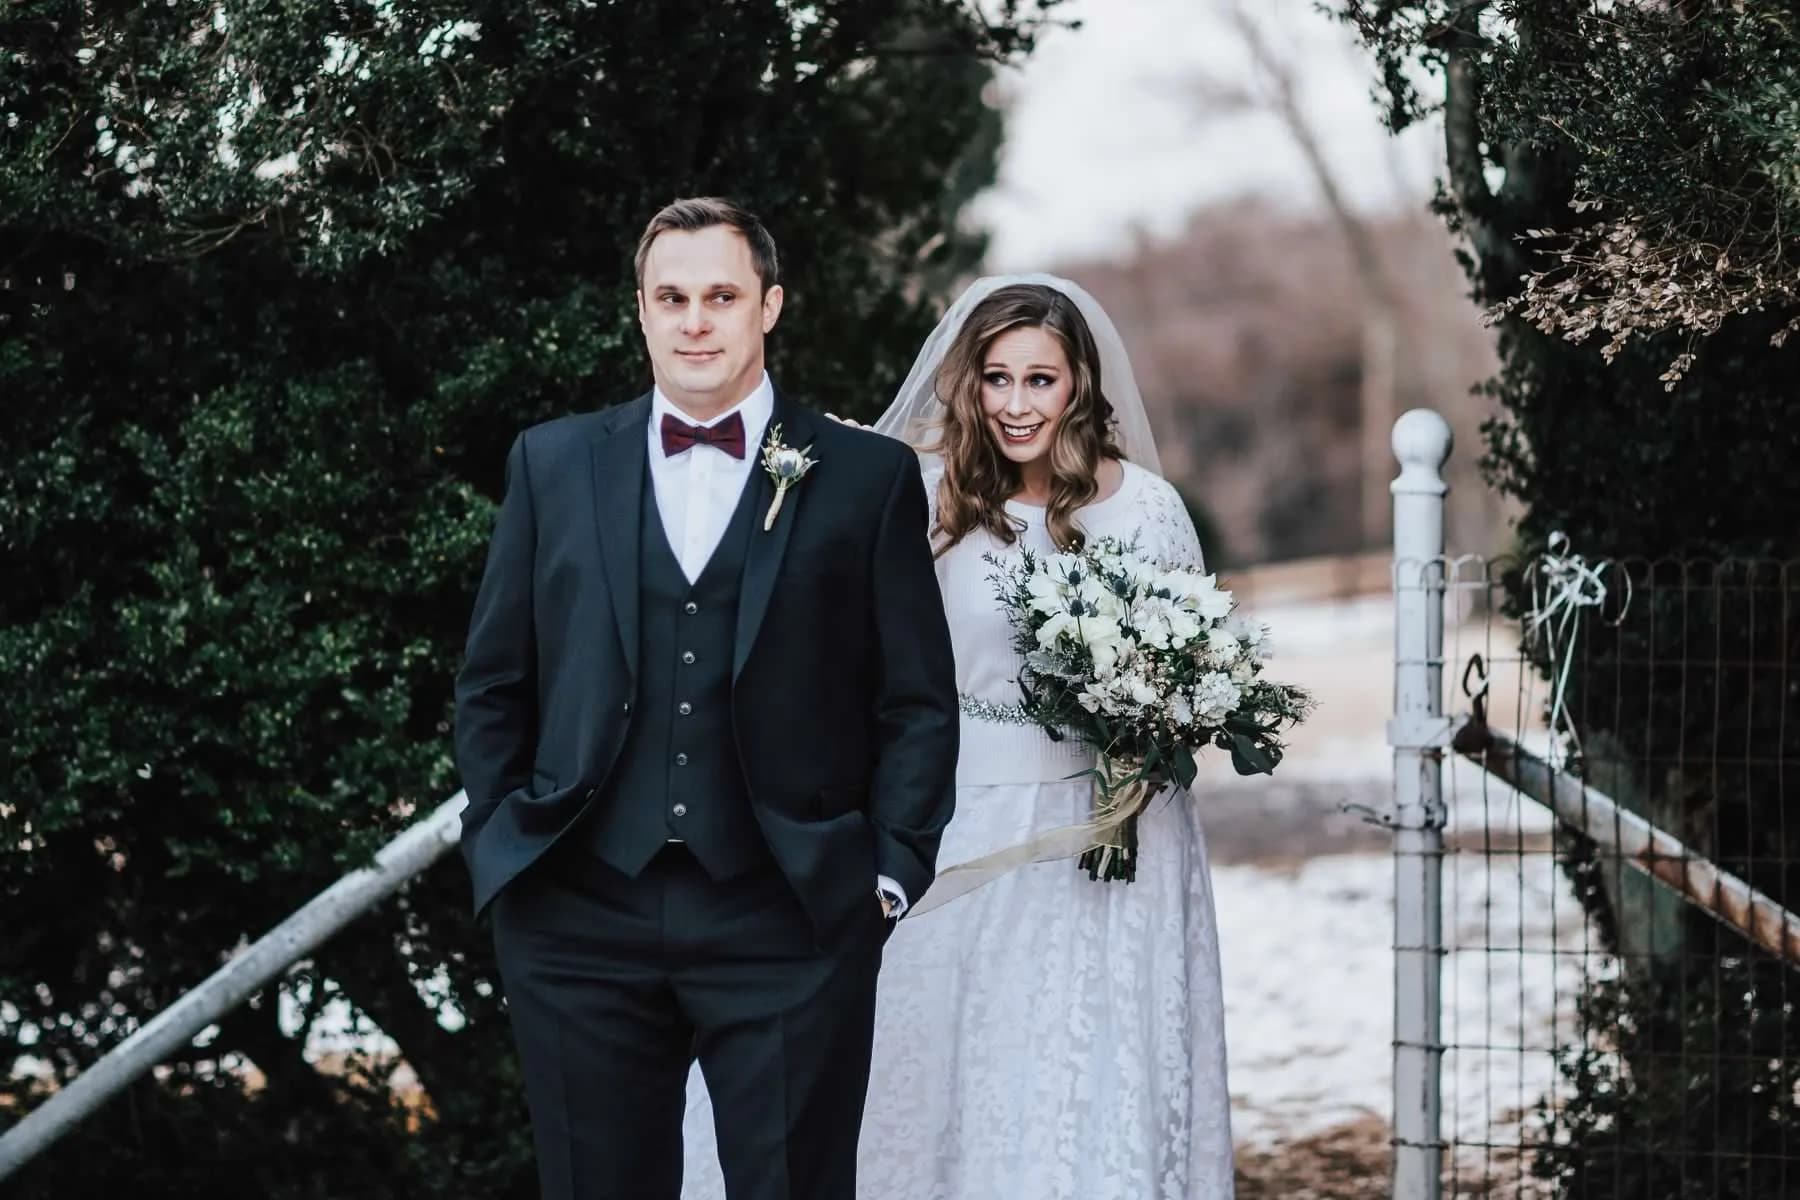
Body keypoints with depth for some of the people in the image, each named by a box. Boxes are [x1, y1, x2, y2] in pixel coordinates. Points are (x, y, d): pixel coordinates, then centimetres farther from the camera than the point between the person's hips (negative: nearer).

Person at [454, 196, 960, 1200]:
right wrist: (498, 847, 5)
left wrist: (892, 872, -4)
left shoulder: (870, 477, 3)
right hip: (582, 919, 2)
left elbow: (918, 702, 3)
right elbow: (494, 684, 12)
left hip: (788, 926, -2)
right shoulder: (553, 464, 9)